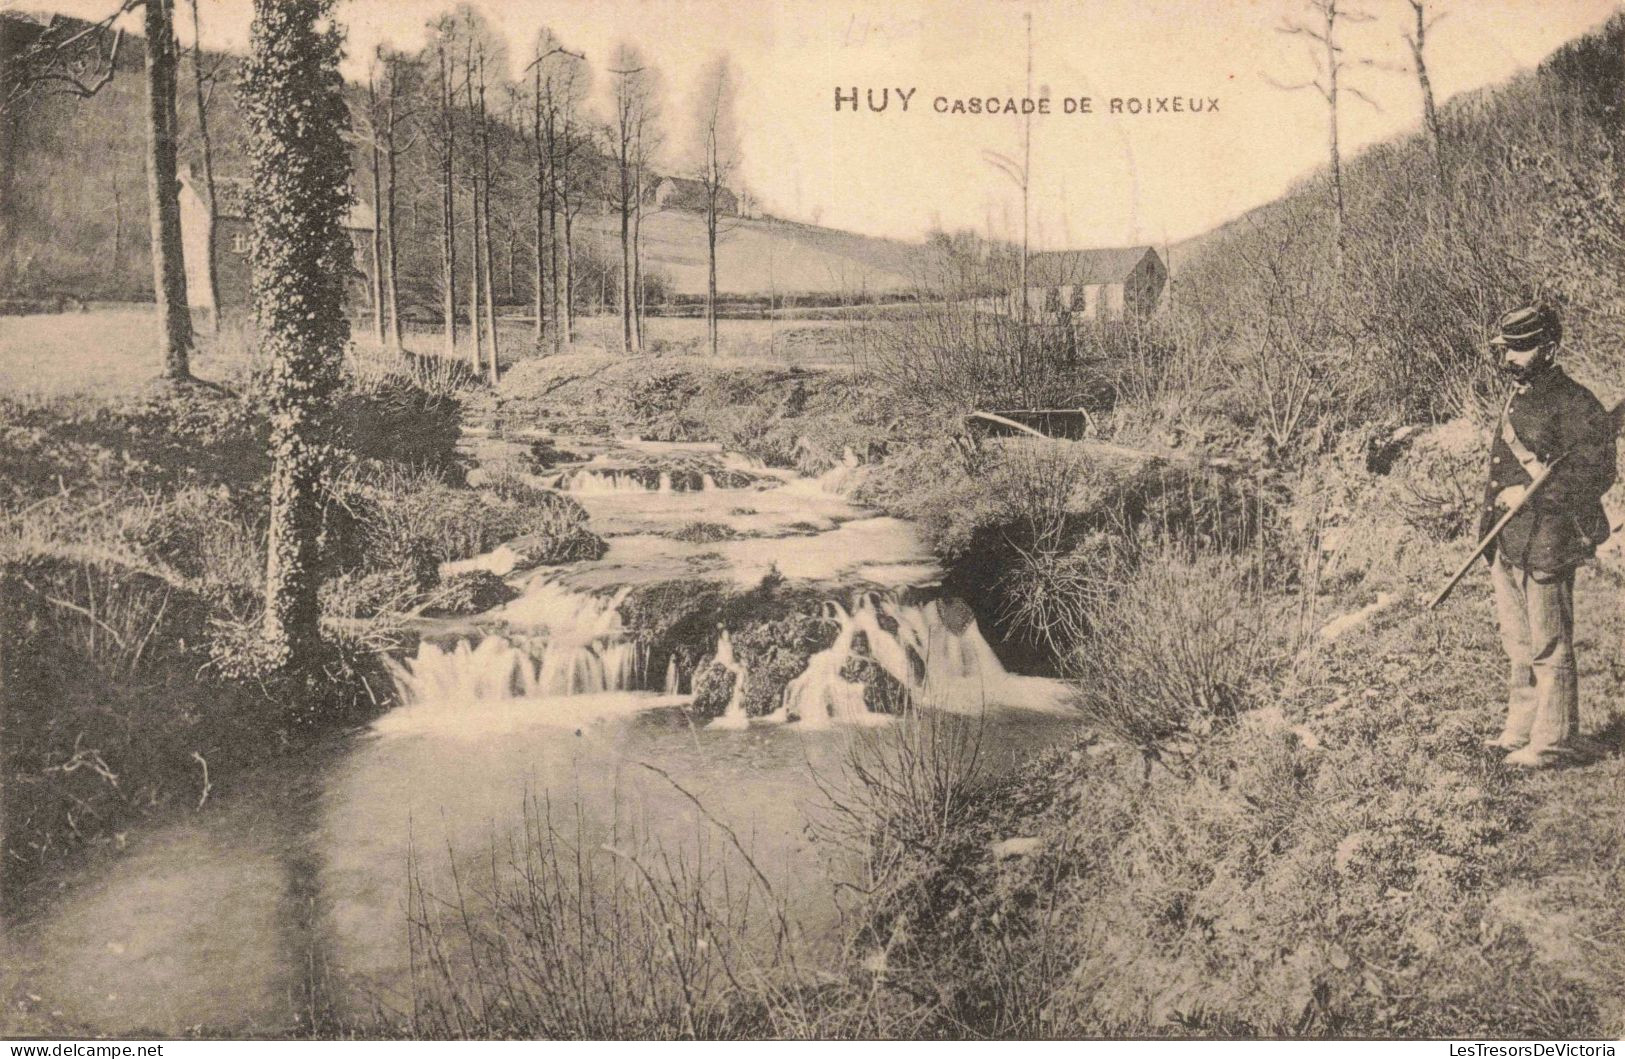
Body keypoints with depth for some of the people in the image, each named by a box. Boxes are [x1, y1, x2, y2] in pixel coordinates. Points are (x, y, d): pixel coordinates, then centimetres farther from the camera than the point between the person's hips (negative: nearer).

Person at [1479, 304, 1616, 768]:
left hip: (1546, 547, -9)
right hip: (1507, 546, 9)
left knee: (1549, 648, 0)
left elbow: (1596, 473, -18)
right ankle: (1520, 730, 29)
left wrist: (1529, 493, -21)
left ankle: (1552, 741, 9)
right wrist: (1489, 530, 18)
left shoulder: (1575, 405, -12)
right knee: (1519, 647, 17)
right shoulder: (1515, 398, 14)